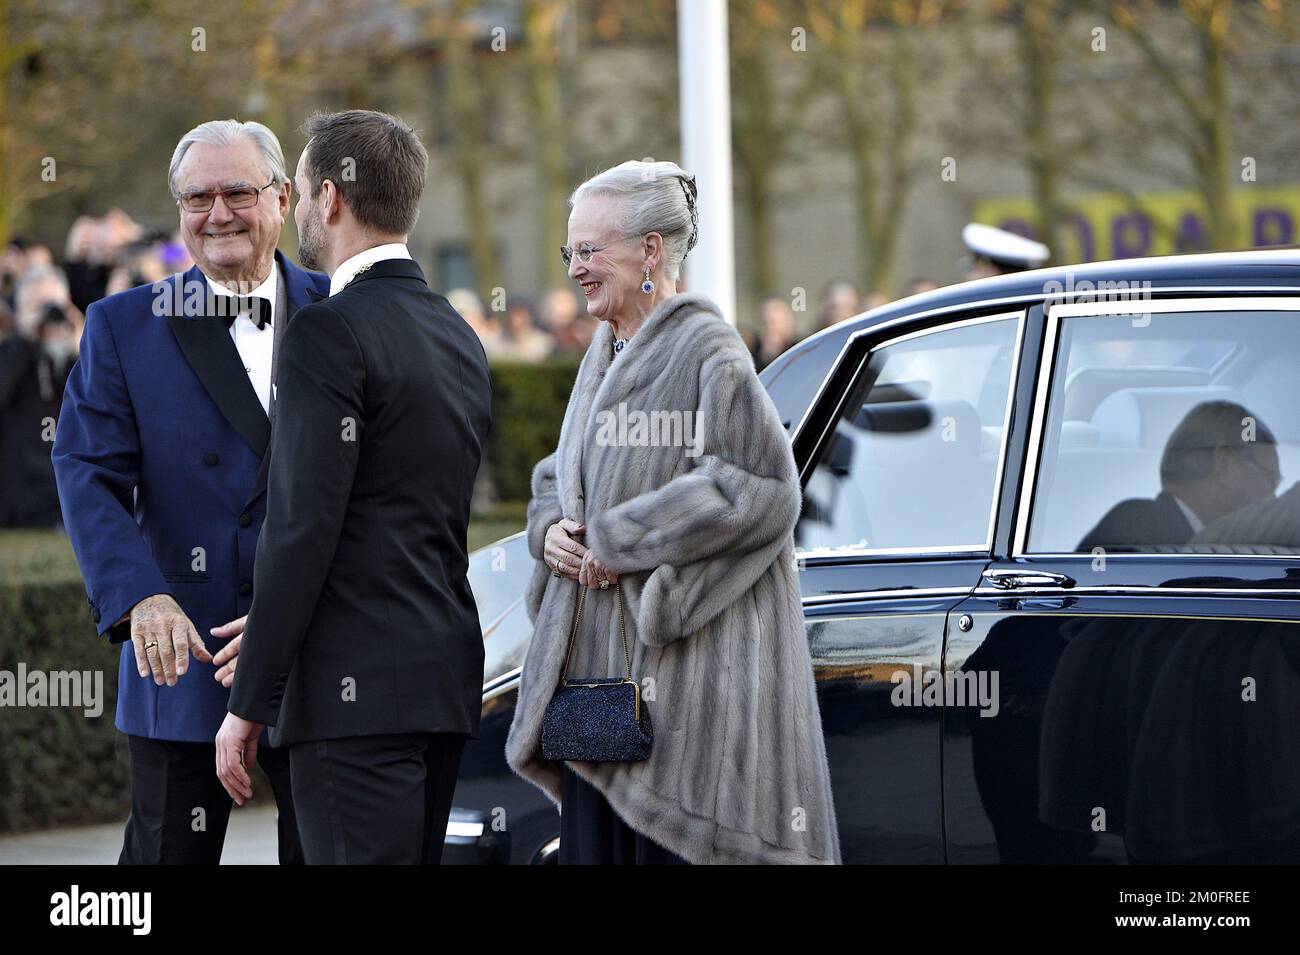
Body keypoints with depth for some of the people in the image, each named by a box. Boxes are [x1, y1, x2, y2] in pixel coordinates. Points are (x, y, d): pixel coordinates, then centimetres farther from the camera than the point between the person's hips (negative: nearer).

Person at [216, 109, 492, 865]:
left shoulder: (330, 334, -11)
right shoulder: (459, 336, 16)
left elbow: (302, 529, -16)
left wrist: (250, 703, -13)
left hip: (358, 689, -9)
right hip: (447, 680, 9)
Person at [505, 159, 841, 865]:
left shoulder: (706, 352, -10)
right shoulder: (603, 358, 17)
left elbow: (758, 488, -18)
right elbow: (559, 479, 26)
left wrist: (618, 541, -15)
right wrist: (551, 529, 1)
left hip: (685, 671, -8)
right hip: (594, 661, 8)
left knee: (669, 846, -9)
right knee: (592, 843, 7)